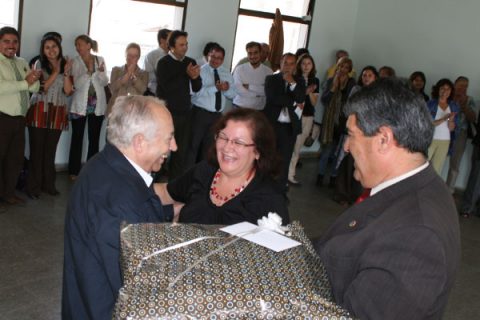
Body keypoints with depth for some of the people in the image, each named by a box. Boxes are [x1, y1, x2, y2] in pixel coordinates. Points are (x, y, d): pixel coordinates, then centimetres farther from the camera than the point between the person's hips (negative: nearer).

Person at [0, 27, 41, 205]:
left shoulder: (22, 63, 13)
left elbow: (35, 88, 7)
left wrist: (34, 78, -14)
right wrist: (25, 83, -18)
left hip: (19, 118, 6)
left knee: (16, 158, 13)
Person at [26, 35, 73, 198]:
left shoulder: (65, 64, 9)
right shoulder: (39, 64, 2)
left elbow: (68, 91, 1)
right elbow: (42, 87, -9)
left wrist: (66, 72, -10)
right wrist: (56, 71, -9)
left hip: (58, 113, 3)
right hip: (40, 111, -2)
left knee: (51, 150, 7)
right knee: (37, 149, 0)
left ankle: (48, 183, 17)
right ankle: (33, 186, 7)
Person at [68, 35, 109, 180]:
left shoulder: (100, 60, 4)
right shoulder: (75, 62, -1)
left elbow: (105, 82, 1)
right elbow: (77, 84, -11)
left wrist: (101, 72, -17)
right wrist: (89, 72, -23)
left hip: (97, 105, 2)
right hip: (80, 105, -2)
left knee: (94, 139, 5)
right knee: (77, 138, 1)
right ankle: (74, 171, 8)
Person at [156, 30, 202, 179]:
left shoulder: (190, 62, 8)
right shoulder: (163, 63, -6)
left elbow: (197, 88, 6)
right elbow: (167, 87, -17)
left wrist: (195, 77, -15)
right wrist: (186, 74, -18)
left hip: (185, 112, 5)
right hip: (168, 112, -4)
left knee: (182, 150, 8)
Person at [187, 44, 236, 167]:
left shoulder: (227, 74, 11)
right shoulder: (200, 71, -6)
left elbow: (232, 95, 7)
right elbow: (196, 91, -22)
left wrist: (227, 89, -15)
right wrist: (215, 88, -30)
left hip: (217, 115, 5)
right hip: (200, 113, -5)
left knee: (209, 145, 14)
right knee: (194, 144, 0)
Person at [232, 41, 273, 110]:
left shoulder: (268, 71, 1)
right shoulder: (239, 69, 0)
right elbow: (238, 89, -12)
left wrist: (249, 86, -13)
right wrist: (257, 93, -9)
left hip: (258, 109, 0)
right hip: (240, 107, 0)